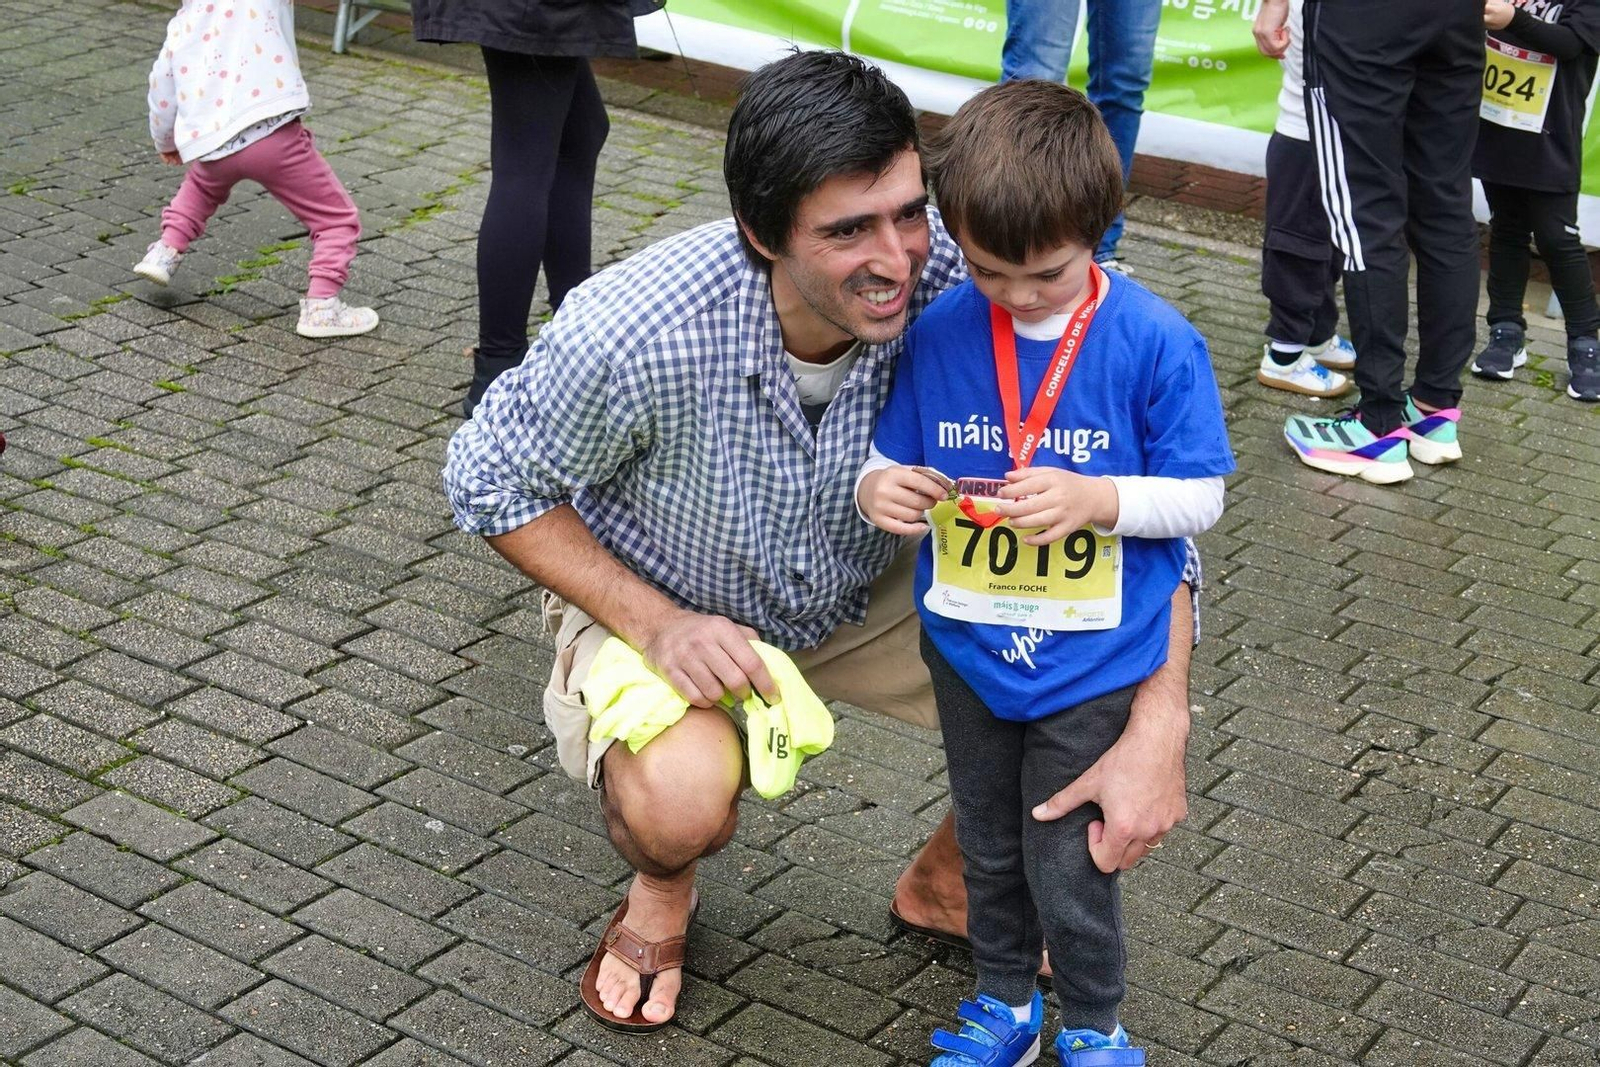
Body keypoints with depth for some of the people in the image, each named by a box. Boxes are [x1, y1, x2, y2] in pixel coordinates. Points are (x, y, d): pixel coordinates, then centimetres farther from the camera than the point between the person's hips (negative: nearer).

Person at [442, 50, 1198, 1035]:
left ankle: (942, 885, 17)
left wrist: (1158, 725, -37)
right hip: (662, 603, -3)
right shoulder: (635, 332, -35)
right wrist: (654, 624, -27)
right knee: (681, 801, -34)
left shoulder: (952, 285, -31)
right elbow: (491, 478, -16)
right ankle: (662, 891, 7)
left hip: (870, 590, 3)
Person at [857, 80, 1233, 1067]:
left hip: (1091, 663, -3)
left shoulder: (1156, 343, -18)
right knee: (989, 848, 23)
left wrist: (1093, 498, -29)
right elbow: (892, 466, -1)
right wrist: (880, 492, -25)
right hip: (968, 650, 4)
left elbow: (1200, 498, -12)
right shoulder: (940, 334, -10)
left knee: (1069, 868, 9)